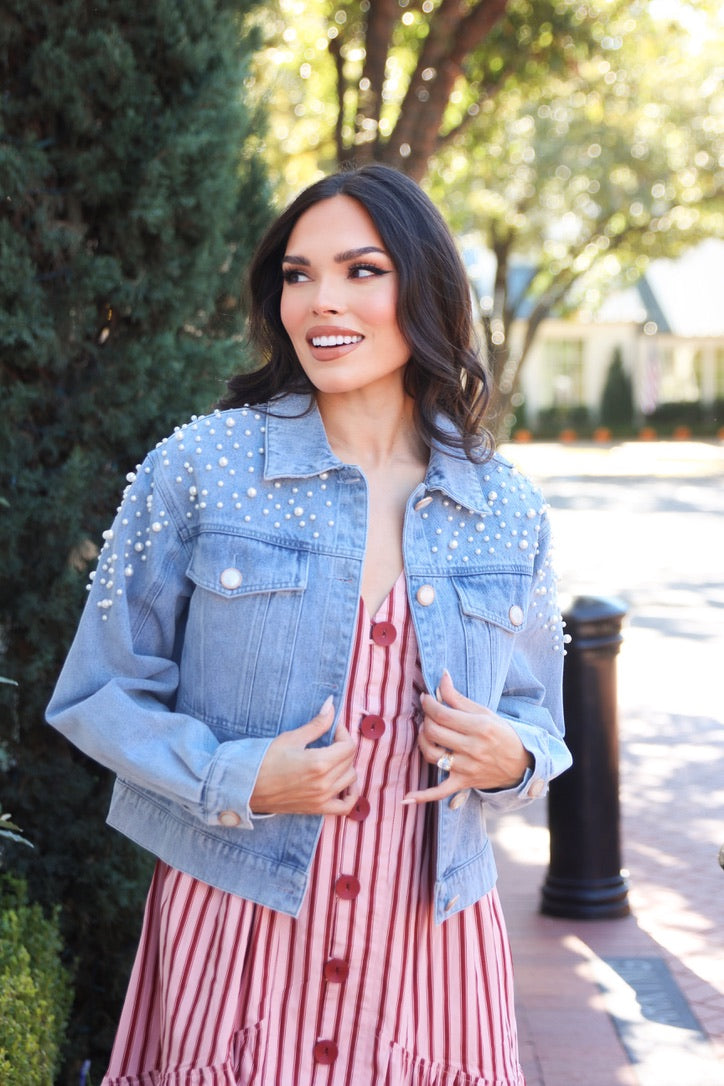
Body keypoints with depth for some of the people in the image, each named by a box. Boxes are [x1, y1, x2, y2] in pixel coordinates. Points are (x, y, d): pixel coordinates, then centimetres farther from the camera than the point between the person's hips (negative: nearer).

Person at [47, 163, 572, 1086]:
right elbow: (98, 692, -1)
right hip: (234, 934, -2)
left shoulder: (506, 508, 3)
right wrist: (235, 779, -16)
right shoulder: (200, 467, -5)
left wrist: (510, 758, -9)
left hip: (431, 941, 3)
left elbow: (536, 718, 14)